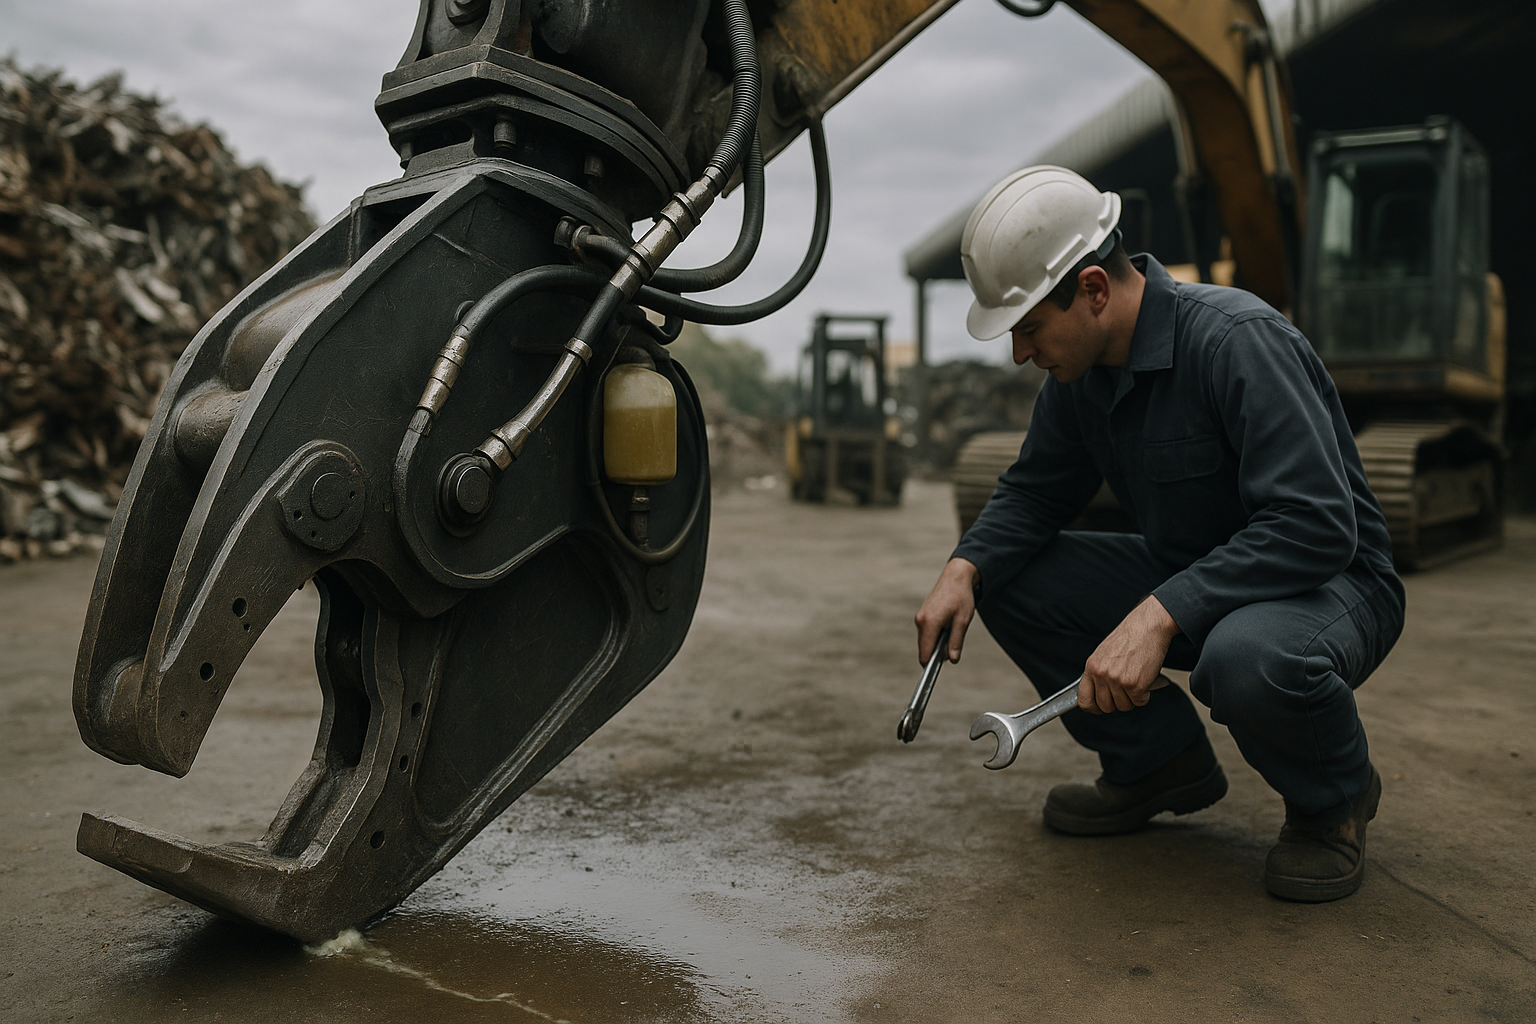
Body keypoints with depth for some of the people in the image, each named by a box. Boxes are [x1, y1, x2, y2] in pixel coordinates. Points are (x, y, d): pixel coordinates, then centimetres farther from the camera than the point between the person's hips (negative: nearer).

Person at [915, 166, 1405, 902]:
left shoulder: (1236, 339, -27)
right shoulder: (1081, 368, -3)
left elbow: (1316, 527, -33)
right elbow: (1036, 490, 8)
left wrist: (1158, 617, -40)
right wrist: (965, 568, -13)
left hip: (1329, 584, -7)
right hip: (1187, 579, 7)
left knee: (1248, 658, -41)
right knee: (1007, 579, -7)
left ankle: (1333, 798, -4)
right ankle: (1159, 761, 9)